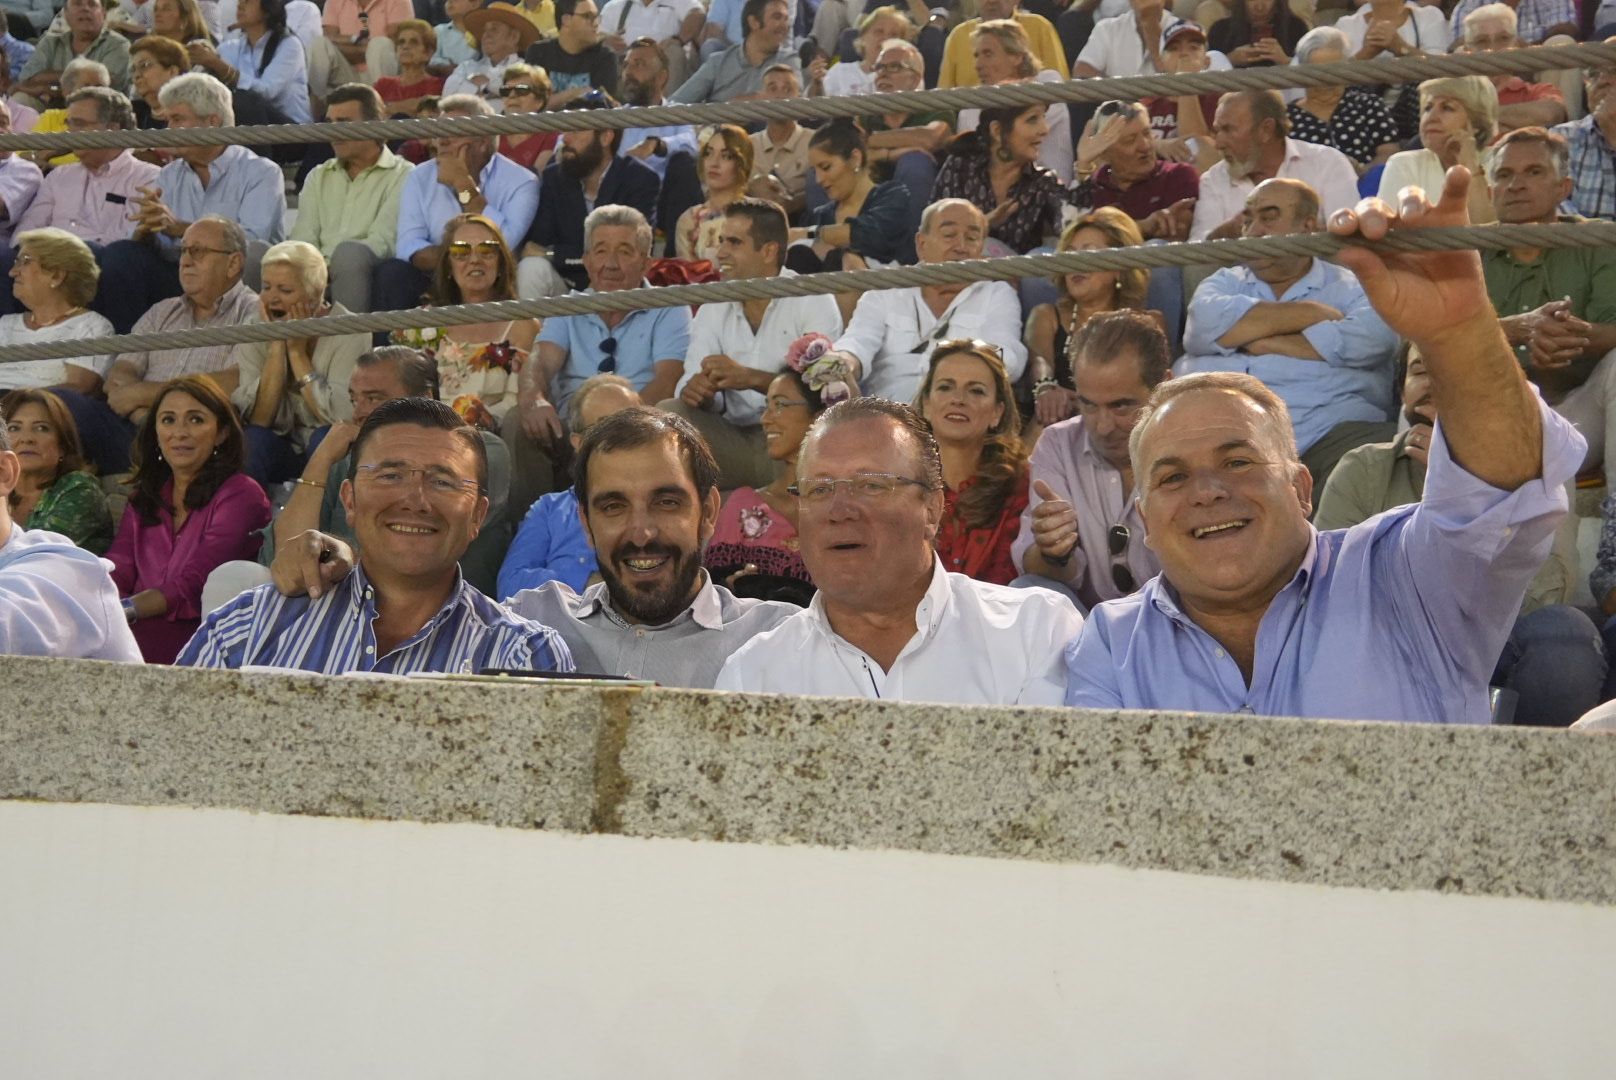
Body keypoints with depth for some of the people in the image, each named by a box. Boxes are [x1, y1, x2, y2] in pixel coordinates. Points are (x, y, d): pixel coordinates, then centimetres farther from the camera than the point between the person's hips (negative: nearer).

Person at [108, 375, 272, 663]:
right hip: (142, 628, 5)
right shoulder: (144, 498, 24)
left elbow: (190, 587, -11)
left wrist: (126, 609, -25)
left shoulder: (241, 496, 0)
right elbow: (117, 573, 8)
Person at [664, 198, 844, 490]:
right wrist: (695, 391, -22)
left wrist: (750, 378, -26)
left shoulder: (813, 300, 1)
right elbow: (695, 380, 3)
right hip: (733, 440, 4)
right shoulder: (712, 309, 17)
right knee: (665, 415, -21)